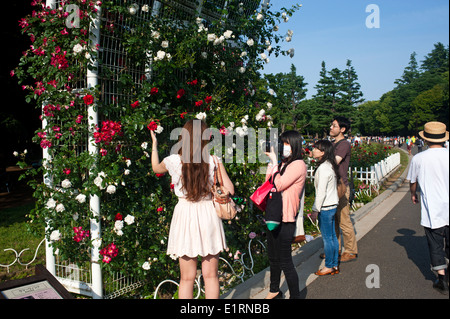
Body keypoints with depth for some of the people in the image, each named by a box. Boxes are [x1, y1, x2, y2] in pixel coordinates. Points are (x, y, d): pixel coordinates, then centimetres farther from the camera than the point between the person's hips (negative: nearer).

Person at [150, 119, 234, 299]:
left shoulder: (174, 161, -3)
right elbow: (229, 190, -3)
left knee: (187, 278, 10)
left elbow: (156, 168, 20)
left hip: (185, 215, 0)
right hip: (208, 215, 0)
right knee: (210, 275, 12)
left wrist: (154, 144, 34)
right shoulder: (213, 161, -5)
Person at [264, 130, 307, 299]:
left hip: (286, 220, -9)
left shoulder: (298, 165, -13)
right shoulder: (283, 163, 11)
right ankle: (274, 291, 39)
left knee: (285, 261, -1)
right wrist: (271, 162, 4)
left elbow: (279, 185, -20)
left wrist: (274, 162, -13)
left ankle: (295, 295, 15)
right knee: (273, 258, 21)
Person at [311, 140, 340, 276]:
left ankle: (329, 266, 13)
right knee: (333, 236, 14)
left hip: (326, 207, -9)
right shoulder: (330, 165, 9)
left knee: (327, 238, 2)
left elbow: (321, 192, -20)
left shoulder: (323, 168, -19)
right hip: (333, 205, 9)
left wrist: (315, 209, -13)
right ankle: (335, 265, 24)